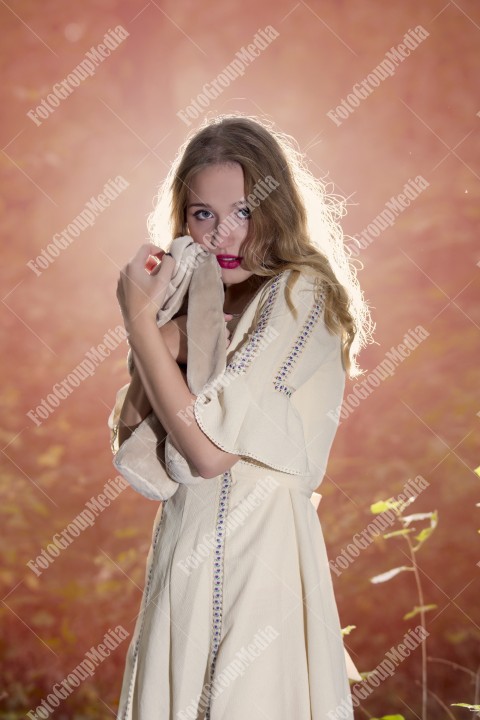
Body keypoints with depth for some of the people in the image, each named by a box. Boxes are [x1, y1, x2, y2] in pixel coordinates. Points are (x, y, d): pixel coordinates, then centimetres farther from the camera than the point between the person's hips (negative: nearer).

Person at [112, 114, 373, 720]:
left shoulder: (301, 294, -12)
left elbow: (211, 450, -20)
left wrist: (139, 321, -13)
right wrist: (158, 352, -9)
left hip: (259, 550, -7)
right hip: (185, 549, 7)